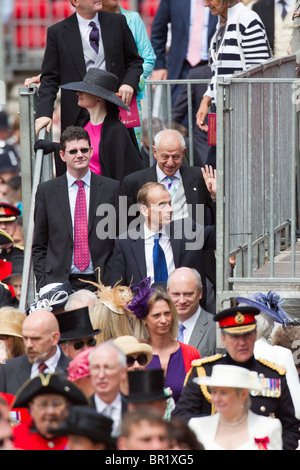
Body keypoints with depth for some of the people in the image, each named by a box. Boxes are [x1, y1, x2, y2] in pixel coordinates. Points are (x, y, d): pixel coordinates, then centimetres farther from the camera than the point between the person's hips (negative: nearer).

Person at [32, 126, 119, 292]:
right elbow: (39, 245, 10)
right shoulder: (46, 190, 8)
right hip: (59, 282, 0)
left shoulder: (112, 189, 7)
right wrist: (42, 283, 0)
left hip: (102, 283, 0)